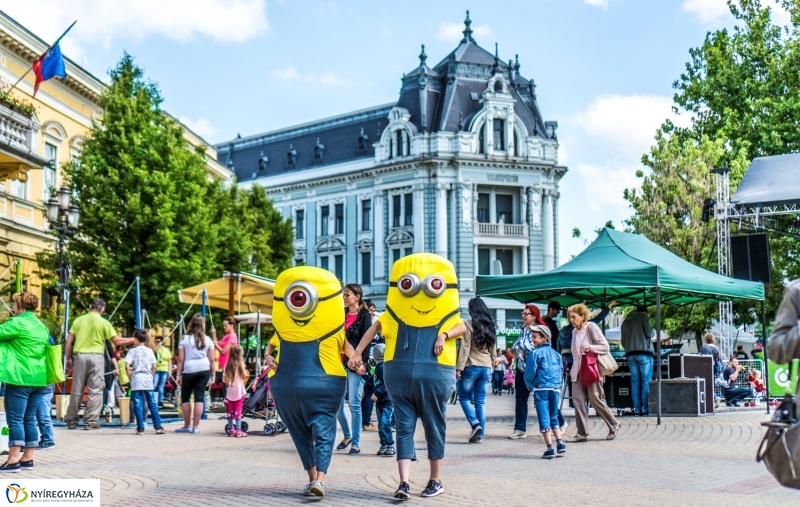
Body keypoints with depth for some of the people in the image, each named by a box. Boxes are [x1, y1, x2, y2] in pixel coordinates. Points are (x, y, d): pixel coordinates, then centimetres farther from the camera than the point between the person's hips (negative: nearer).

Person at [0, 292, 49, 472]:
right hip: (38, 378, 8)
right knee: (29, 419, 11)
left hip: (20, 378, -8)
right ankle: (27, 459, 12)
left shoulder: (17, 323, -9)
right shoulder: (41, 326, 15)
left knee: (15, 419, -6)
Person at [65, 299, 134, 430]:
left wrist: (68, 358, 13)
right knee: (95, 391, 2)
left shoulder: (78, 320, 8)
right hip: (95, 356, -3)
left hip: (79, 356, 3)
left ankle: (71, 421, 16)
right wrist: (133, 340, 10)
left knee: (76, 390, 9)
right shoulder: (104, 323, -1)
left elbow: (68, 341, 5)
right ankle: (90, 422, -2)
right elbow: (117, 341, -2)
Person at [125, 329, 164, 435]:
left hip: (136, 380, -2)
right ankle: (158, 427, 4)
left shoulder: (133, 350, -2)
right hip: (148, 380, 2)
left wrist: (130, 377, 2)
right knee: (152, 404, 7)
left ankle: (140, 428, -2)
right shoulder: (150, 350, 6)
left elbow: (127, 366, -10)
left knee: (138, 405, 0)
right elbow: (154, 366, 3)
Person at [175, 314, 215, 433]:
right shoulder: (207, 340, 6)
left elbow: (180, 359, -1)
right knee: (199, 397, 2)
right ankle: (195, 427, 1)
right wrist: (212, 374, 13)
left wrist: (178, 375, 3)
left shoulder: (185, 339, 2)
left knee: (185, 398, 11)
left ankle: (187, 426, 10)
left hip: (189, 371, -2)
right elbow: (211, 359, 5)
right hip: (204, 370, 2)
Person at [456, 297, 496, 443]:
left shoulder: (469, 325, -7)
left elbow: (465, 348, -12)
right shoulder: (489, 326, 10)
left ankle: (475, 424, -11)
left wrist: (459, 367, -11)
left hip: (471, 367, -5)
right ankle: (480, 435, 5)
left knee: (464, 397, 9)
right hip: (486, 368, 5)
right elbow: (493, 349, 14)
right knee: (480, 401, 7)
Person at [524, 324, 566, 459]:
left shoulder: (535, 353, -6)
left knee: (544, 419, -2)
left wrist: (530, 385, 8)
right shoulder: (555, 353, 13)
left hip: (541, 388, -6)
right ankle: (560, 443, 13)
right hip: (555, 388, 6)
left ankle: (550, 448, -5)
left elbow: (530, 372, -8)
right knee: (554, 417, 19)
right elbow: (561, 371, 14)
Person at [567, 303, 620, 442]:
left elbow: (605, 347, -11)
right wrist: (573, 369, 15)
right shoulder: (574, 331, 13)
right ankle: (582, 433, -1)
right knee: (578, 400, -3)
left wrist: (590, 347, -23)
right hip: (578, 372, 7)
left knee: (596, 400, -2)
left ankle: (614, 425, 19)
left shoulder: (591, 327, -8)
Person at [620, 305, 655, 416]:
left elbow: (623, 341, 19)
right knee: (646, 381, -4)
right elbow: (649, 333, -8)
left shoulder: (625, 321, 19)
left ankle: (637, 409, 0)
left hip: (630, 354, 5)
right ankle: (646, 409, -9)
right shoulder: (644, 316, 1)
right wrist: (653, 332, 13)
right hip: (644, 353, -5)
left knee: (635, 382, 4)